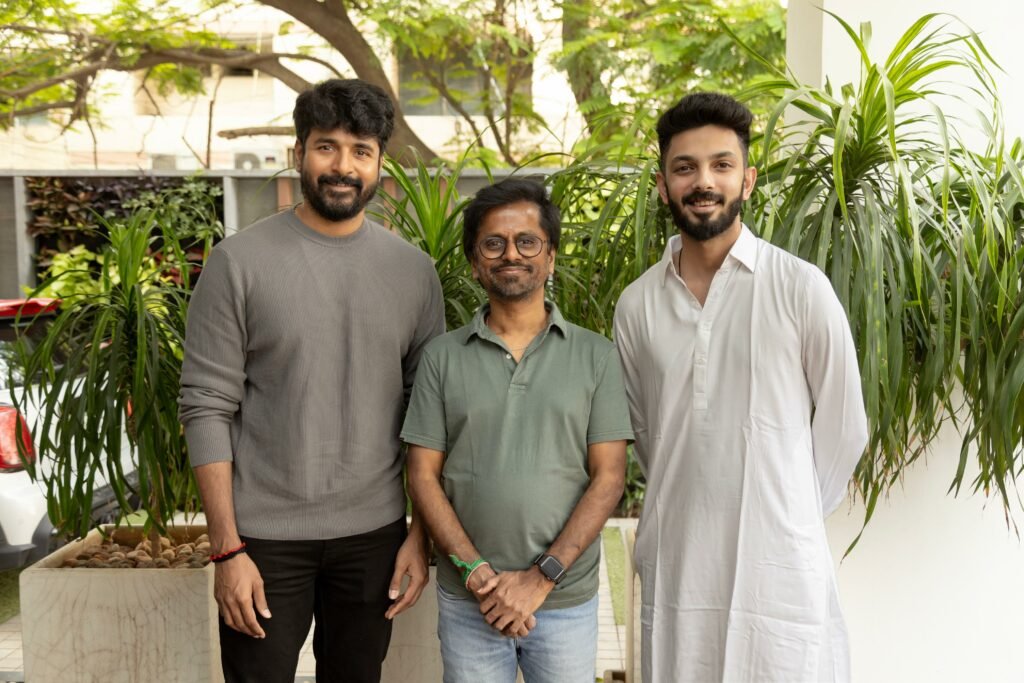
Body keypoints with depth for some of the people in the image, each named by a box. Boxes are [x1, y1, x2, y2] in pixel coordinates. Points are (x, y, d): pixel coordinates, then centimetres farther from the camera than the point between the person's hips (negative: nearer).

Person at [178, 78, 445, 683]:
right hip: (265, 536, -2)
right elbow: (208, 409, -7)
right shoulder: (241, 261, -6)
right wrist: (227, 549, -10)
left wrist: (423, 533, 3)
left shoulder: (413, 269, 3)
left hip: (375, 535, 3)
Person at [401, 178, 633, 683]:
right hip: (467, 602, 1)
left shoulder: (595, 357, 0)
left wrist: (541, 577, -12)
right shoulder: (442, 357, 2)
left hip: (568, 600, 0)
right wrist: (477, 573, -11)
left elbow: (608, 477, -4)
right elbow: (423, 476, 0)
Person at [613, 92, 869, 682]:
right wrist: (688, 505, 13)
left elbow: (843, 428, 1)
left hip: (780, 567, -3)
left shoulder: (801, 288, -7)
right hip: (673, 564, 3)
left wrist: (790, 515, 8)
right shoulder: (637, 304, 2)